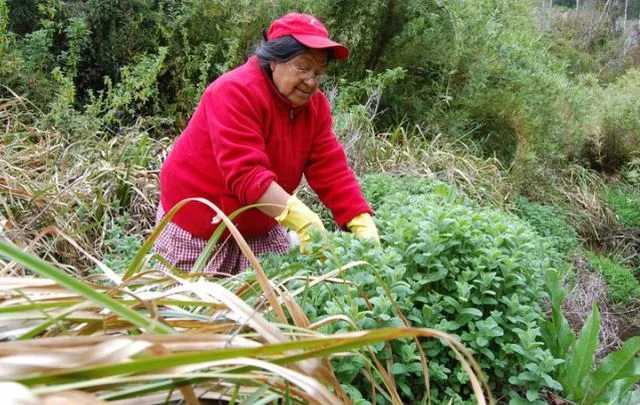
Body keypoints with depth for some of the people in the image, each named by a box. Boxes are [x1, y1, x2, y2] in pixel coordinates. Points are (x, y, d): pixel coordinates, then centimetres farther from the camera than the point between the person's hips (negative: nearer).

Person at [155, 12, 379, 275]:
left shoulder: (314, 104, -4)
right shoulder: (236, 91, -25)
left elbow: (332, 171, -9)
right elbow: (245, 173, -34)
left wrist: (362, 224, -23)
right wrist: (300, 218, -43)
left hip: (261, 228, 6)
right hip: (198, 224, -5)